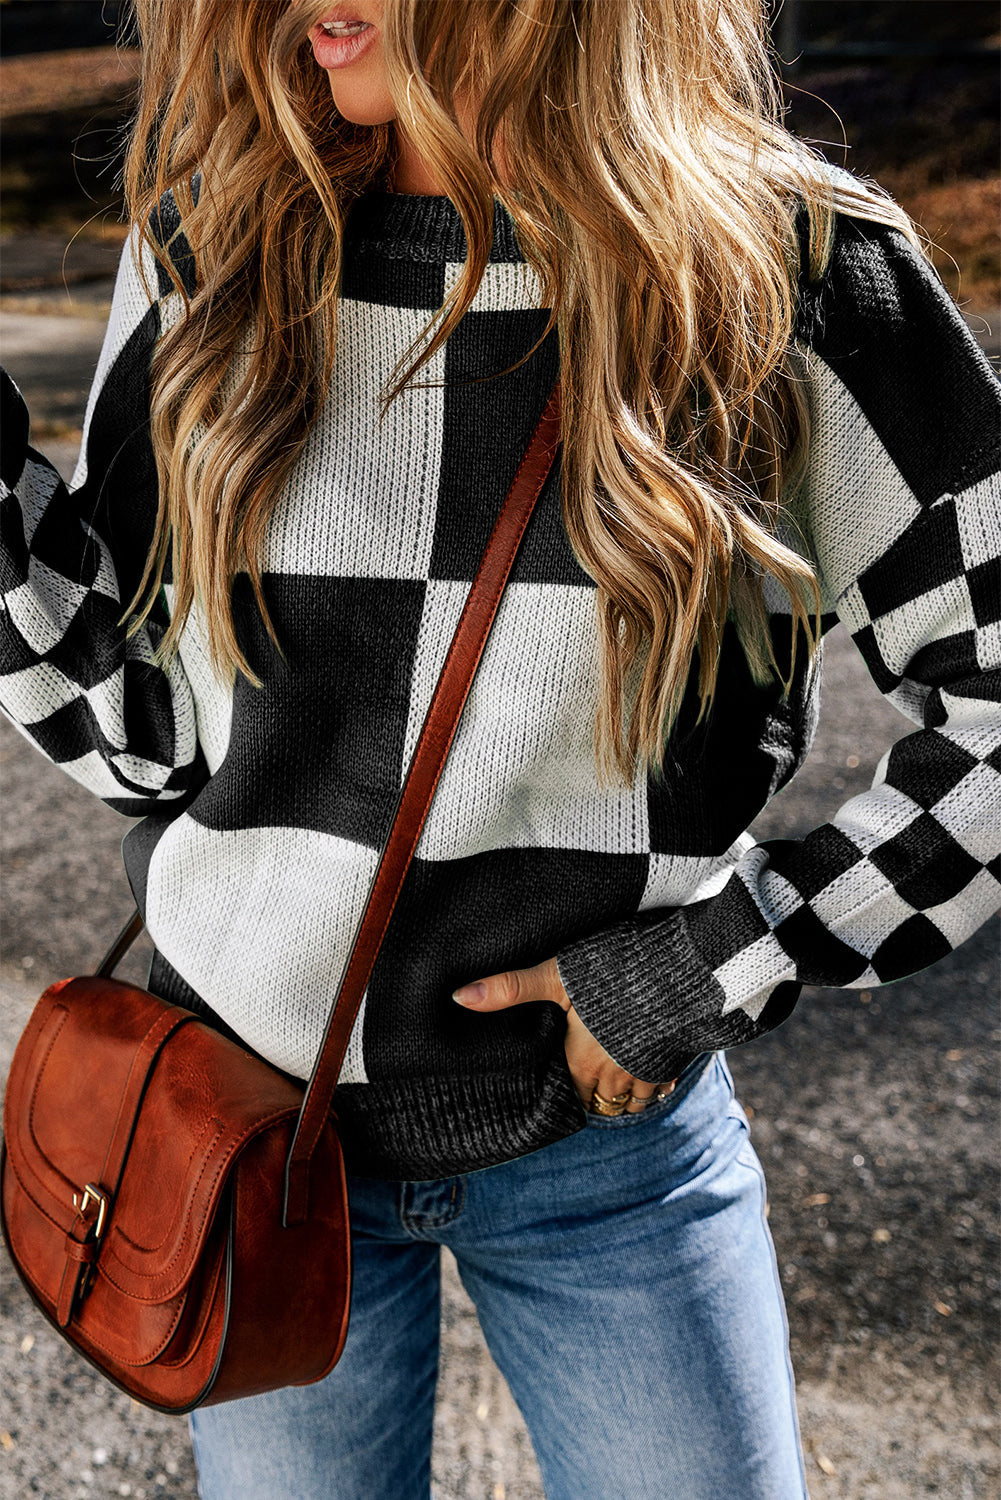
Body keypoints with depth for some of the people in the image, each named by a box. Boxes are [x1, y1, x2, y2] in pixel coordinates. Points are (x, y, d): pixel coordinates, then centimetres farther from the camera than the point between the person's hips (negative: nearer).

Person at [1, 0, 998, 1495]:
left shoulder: (790, 263, -12)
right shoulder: (210, 248, -5)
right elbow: (144, 729, -3)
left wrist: (720, 965, -13)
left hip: (615, 1114, -1)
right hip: (256, 1103, 2)